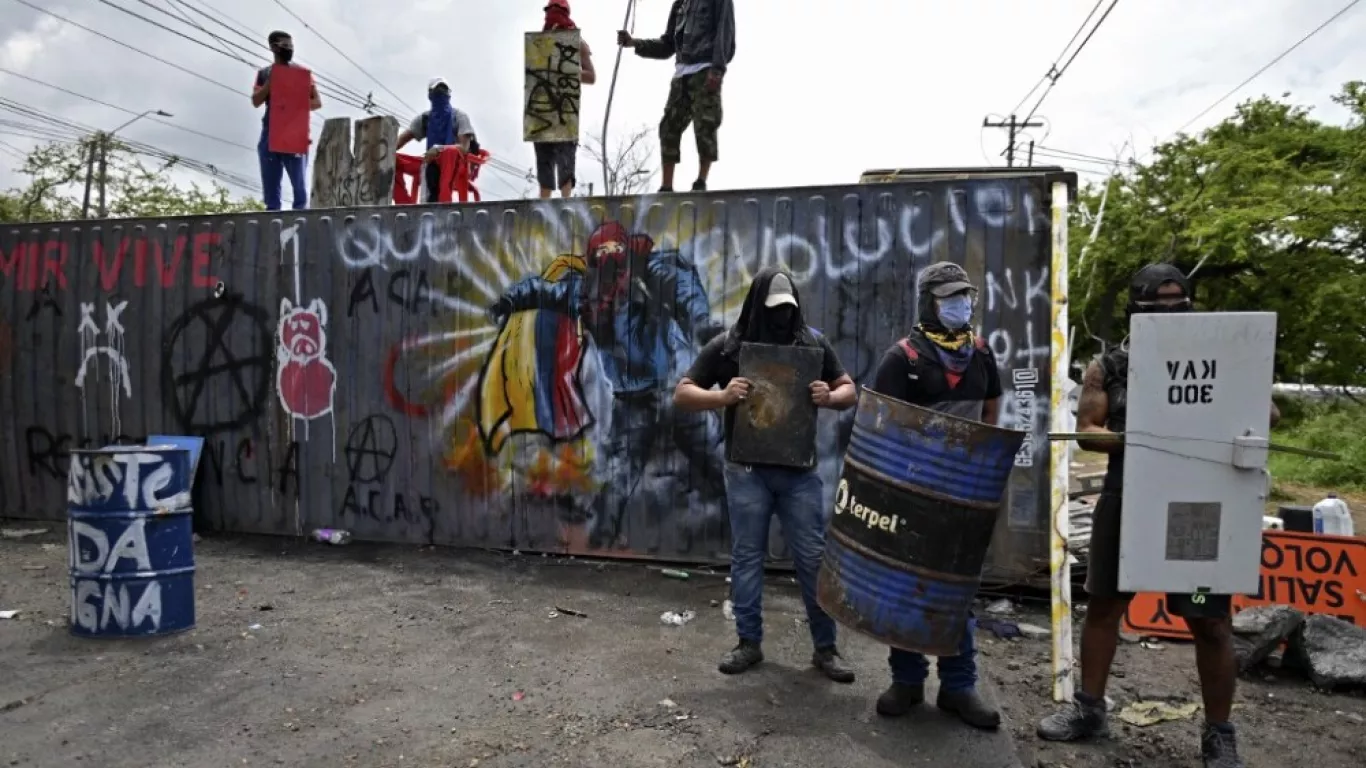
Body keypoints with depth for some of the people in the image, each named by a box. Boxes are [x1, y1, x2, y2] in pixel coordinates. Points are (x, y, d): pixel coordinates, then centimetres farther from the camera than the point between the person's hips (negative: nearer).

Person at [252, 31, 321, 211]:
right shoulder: (264, 73, 15)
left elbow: (317, 102, 4)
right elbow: (256, 101, 5)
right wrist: (271, 80, -6)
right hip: (270, 134, 2)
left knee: (300, 186, -9)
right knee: (270, 188, 0)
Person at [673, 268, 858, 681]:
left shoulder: (814, 342, 2)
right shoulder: (726, 346, -2)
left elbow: (850, 391, 8)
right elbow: (682, 394, -2)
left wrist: (830, 398, -16)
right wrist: (722, 396, -22)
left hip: (800, 470, 1)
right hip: (747, 470, -1)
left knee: (814, 557, 5)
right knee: (747, 556, 8)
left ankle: (825, 647, 18)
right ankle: (749, 643, 23)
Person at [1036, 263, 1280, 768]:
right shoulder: (1109, 368, 2)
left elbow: (1270, 414, -1)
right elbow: (1085, 430, -1)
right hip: (1126, 502, 2)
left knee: (1211, 620, 2)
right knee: (1104, 602, 11)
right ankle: (1089, 709, 27)